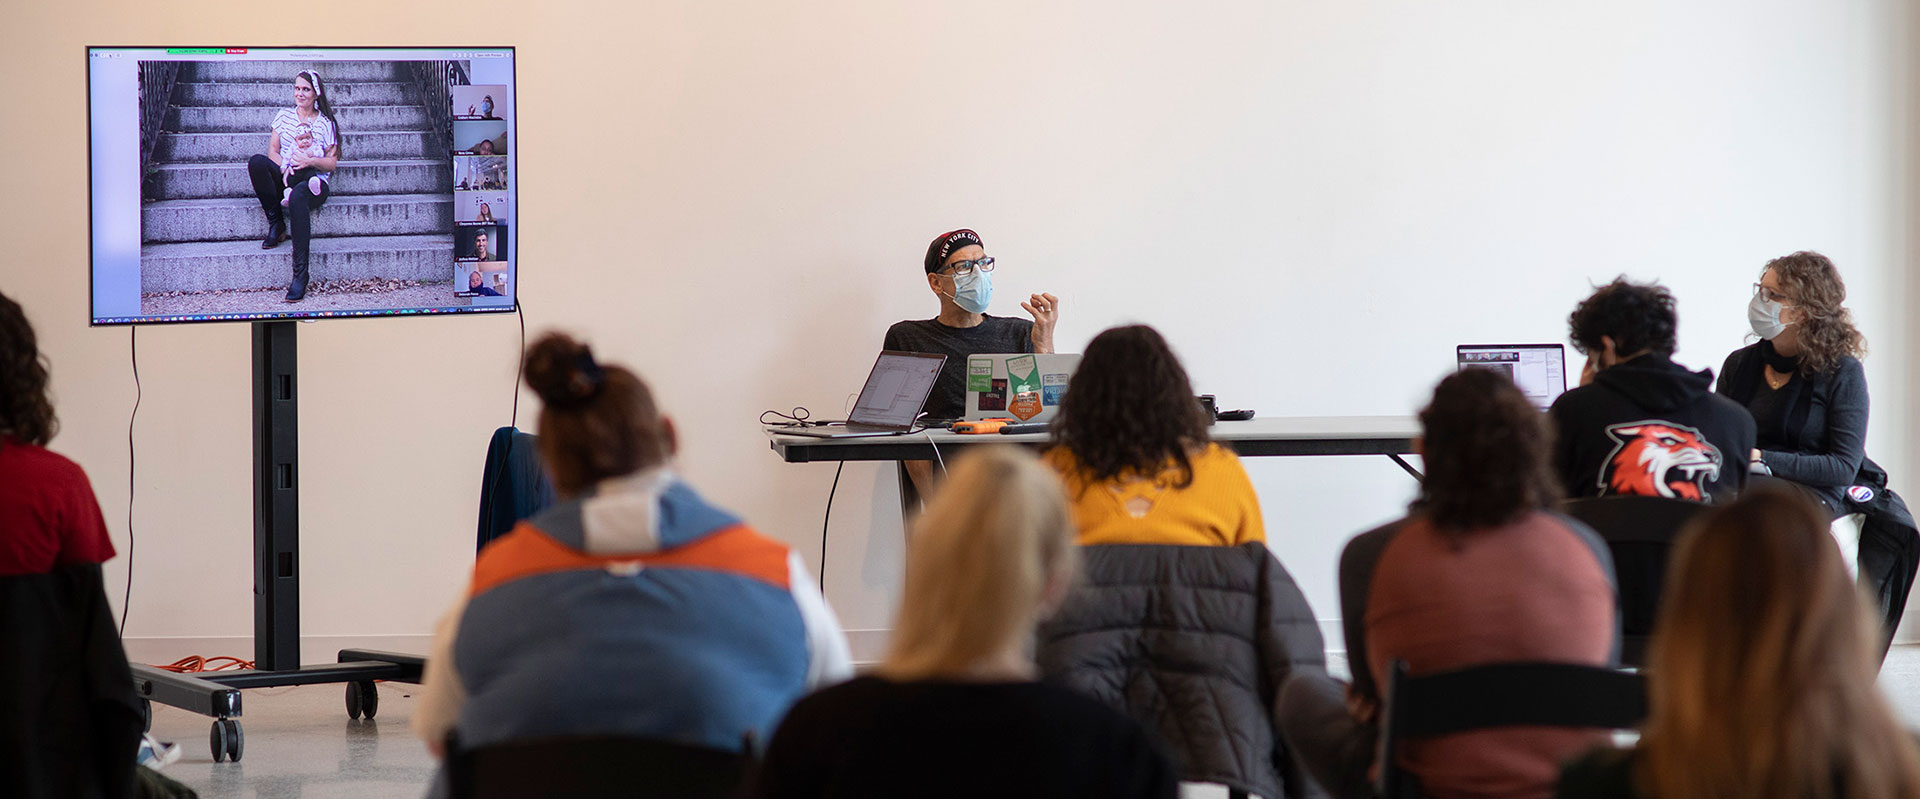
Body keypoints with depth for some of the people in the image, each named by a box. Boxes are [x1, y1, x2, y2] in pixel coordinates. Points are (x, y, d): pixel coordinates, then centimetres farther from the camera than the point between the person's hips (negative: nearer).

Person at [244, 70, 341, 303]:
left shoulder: (326, 123, 10)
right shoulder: (284, 116, 16)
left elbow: (332, 163, 6)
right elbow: (273, 151, 9)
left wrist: (310, 161, -14)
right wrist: (284, 168, -12)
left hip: (315, 180, -3)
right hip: (285, 178, 3)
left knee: (298, 196, -42)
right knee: (256, 162, -30)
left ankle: (300, 273, -46)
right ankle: (276, 224, -17)